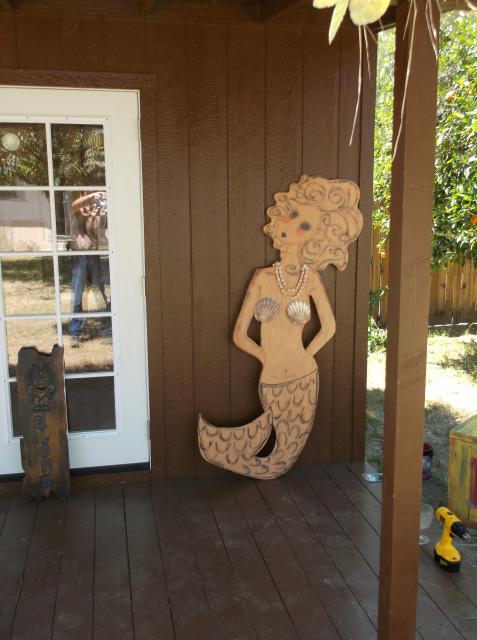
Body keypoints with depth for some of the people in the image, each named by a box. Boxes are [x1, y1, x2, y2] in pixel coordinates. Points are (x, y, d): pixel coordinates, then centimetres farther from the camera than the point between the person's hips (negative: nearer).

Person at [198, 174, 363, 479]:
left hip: (305, 380, 1)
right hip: (271, 382, -1)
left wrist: (304, 356, 3)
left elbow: (329, 326, 6)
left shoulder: (311, 278, -6)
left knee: (289, 444, 18)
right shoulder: (262, 277, -8)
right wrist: (269, 359, -1)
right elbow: (240, 335, -5)